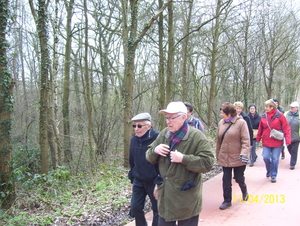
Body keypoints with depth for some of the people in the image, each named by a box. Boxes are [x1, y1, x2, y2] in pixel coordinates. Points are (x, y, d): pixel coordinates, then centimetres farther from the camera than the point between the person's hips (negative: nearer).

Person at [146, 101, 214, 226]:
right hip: (165, 196, 6)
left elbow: (208, 163, -18)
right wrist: (155, 150, -10)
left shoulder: (197, 136, -13)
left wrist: (183, 159, -25)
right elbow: (150, 158, 13)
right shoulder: (164, 134, 4)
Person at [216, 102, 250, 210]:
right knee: (226, 180, 6)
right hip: (224, 157, 4)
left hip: (237, 158, -4)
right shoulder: (221, 123, 4)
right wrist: (218, 155, 15)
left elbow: (246, 140, -14)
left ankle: (244, 191, 43)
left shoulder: (241, 123, -11)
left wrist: (243, 154, -24)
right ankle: (227, 200, 20)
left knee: (239, 178, 11)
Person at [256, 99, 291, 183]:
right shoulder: (263, 116, 2)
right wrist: (258, 139, 10)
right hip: (266, 142, 2)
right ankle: (269, 170, 26)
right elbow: (260, 129, 8)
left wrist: (288, 140, -14)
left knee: (275, 159, 3)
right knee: (266, 157, -4)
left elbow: (286, 128, -7)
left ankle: (273, 175, 20)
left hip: (277, 142, -2)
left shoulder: (279, 115, -7)